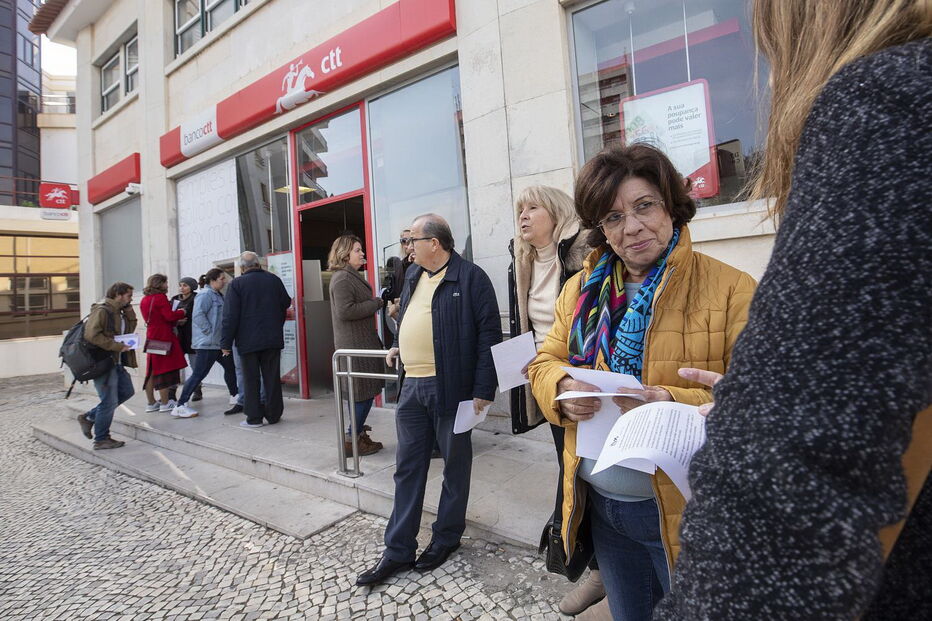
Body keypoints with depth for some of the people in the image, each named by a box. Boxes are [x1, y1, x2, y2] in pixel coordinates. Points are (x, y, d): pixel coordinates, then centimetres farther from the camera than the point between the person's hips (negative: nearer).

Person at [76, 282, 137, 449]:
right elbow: (91, 335, -25)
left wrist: (129, 311, 4)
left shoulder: (118, 312, 15)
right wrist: (117, 346, -23)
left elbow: (129, 329, 13)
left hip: (116, 362, 9)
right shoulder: (101, 310, -15)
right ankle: (101, 440, 13)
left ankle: (88, 417, 25)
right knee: (109, 401, -1)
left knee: (127, 391, 17)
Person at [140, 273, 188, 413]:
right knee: (164, 370, -3)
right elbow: (169, 316, -17)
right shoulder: (160, 297, -11)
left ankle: (151, 403, 18)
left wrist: (176, 321, 16)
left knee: (152, 371, 12)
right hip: (164, 337, -8)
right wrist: (181, 312, 1)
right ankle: (165, 403, 1)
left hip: (151, 337, 8)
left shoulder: (144, 300, 16)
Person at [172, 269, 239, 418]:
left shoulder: (217, 295, 16)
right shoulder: (206, 294, -13)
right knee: (198, 374, -7)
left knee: (230, 367, 17)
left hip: (218, 343, 10)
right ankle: (180, 406, 0)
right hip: (207, 343, -10)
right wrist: (210, 332, -19)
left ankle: (236, 396, 30)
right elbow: (198, 315, -23)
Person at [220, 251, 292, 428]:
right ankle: (274, 415, 14)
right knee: (272, 378, 8)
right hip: (273, 339, 3)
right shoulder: (274, 280, 3)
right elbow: (286, 304, 12)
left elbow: (230, 316, -9)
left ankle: (254, 418, 9)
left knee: (251, 380, 6)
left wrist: (226, 342, -5)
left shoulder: (237, 284, -7)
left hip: (248, 341, -3)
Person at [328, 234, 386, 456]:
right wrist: (376, 303, -16)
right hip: (355, 344, -10)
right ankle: (352, 439, 5)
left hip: (360, 341, 10)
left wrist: (376, 302, 8)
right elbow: (345, 311, -23)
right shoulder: (342, 278, -15)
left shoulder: (351, 276, 17)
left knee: (361, 392, 15)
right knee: (364, 392, -4)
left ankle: (359, 434, 24)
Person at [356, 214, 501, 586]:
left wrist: (484, 389, -16)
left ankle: (446, 540, 31)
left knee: (455, 466, 12)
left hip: (451, 387, -7)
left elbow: (489, 334, -13)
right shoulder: (413, 276, 13)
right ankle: (398, 551, 25)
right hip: (411, 387, 7)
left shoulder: (470, 277, -10)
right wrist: (398, 347, 9)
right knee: (407, 468, 13)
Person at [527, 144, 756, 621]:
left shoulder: (731, 289, -12)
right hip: (601, 504, 5)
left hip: (684, 507, -4)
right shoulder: (582, 289, 3)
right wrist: (563, 388, -15)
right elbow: (546, 361, 7)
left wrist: (672, 403, -30)